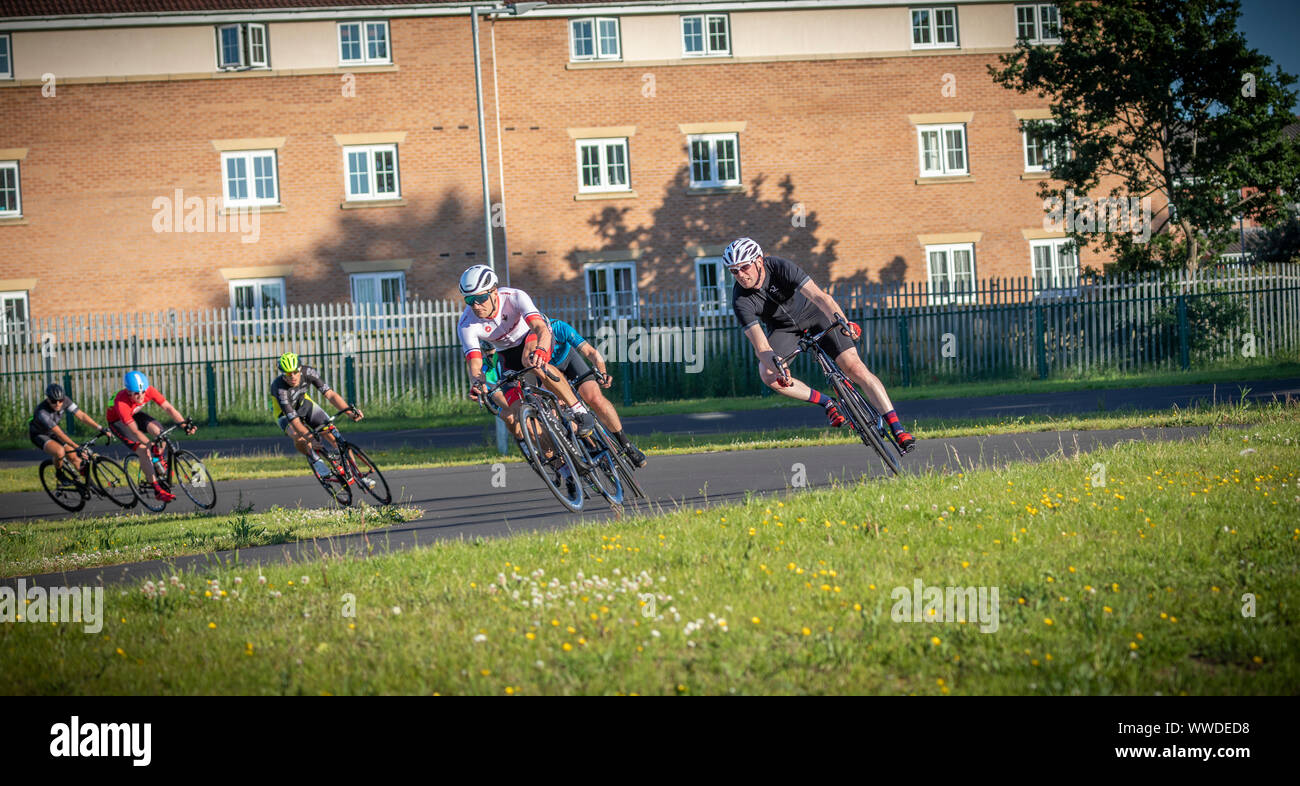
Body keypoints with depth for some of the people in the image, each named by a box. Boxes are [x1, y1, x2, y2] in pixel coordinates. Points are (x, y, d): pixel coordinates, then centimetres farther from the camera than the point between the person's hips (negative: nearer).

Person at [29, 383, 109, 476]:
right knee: (60, 451, -33)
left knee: (75, 458, -5)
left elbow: (81, 416, -20)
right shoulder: (42, 412, -39)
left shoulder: (65, 400, -22)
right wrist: (77, 448, -46)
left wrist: (101, 428, -29)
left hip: (51, 433, 6)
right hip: (38, 434, -6)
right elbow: (59, 434, -41)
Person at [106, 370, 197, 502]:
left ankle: (159, 462, 3)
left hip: (135, 414, 5)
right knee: (143, 450, -21)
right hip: (117, 421, -5)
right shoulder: (121, 402, -40)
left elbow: (168, 408, -26)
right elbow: (135, 431, -39)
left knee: (157, 429, -24)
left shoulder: (149, 390, -27)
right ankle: (158, 490, -16)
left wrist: (184, 424, -37)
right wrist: (151, 445, -47)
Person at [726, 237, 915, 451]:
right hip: (783, 327, 2)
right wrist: (778, 368, -49)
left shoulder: (781, 267, -32)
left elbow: (819, 296, -42)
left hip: (813, 312, -2)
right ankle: (827, 403, -3)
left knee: (854, 367, -15)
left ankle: (898, 428, -12)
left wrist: (842, 322, -60)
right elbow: (761, 347, -29)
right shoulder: (741, 300, -26)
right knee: (768, 375, -24)